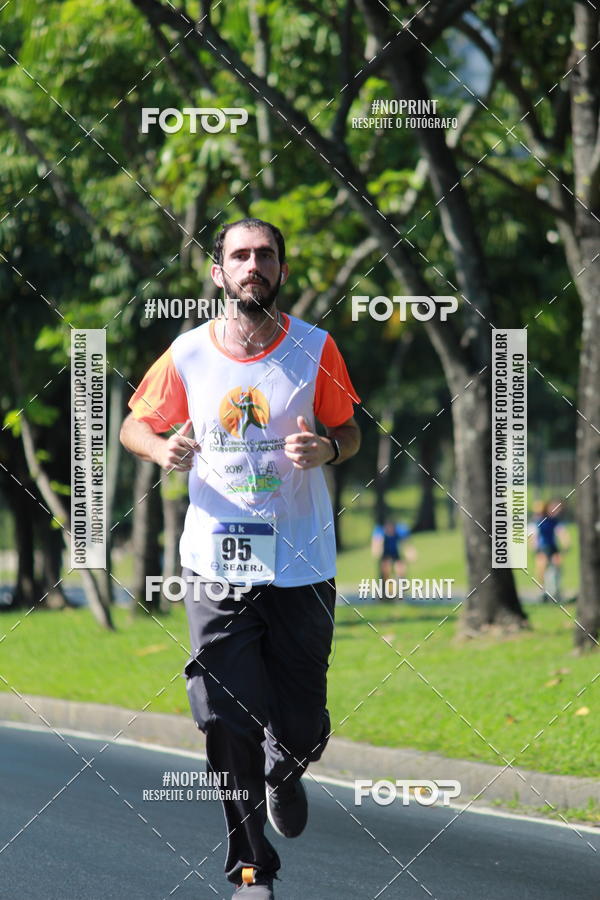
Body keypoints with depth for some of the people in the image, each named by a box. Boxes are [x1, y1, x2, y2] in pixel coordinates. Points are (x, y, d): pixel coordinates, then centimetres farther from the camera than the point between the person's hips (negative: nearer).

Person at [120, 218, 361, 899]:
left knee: (300, 729, 4)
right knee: (229, 724, -6)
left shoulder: (315, 349, 0)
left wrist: (326, 449, -13)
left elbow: (349, 433, 10)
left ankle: (285, 777, 42)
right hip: (216, 565, 0)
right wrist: (164, 448, -10)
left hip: (301, 565, 0)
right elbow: (134, 425, 13)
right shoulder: (188, 354, 0)